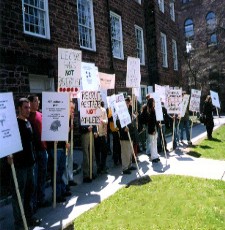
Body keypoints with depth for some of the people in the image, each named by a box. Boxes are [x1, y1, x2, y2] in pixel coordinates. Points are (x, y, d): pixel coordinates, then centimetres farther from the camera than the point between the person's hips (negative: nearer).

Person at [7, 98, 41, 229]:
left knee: (29, 191, 17)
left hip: (30, 162, 8)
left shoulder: (28, 123, 12)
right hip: (19, 163, -8)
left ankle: (29, 218, 31)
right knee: (18, 193, 2)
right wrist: (9, 155, -33)